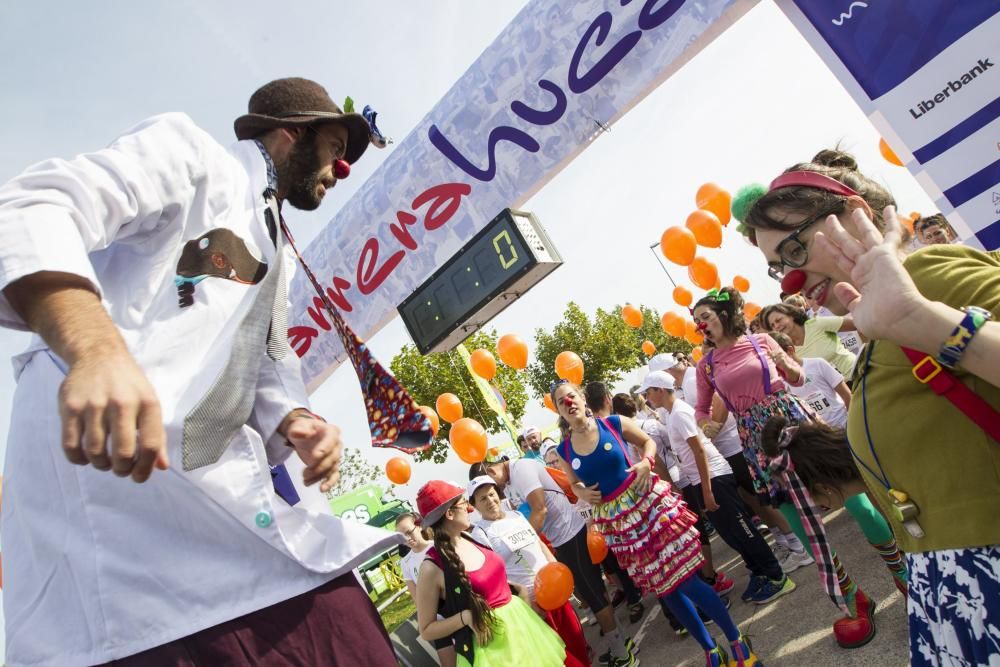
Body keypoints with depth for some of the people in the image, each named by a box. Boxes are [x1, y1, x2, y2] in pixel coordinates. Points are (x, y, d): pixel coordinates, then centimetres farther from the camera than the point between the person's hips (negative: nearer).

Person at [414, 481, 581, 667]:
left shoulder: (469, 538, -1)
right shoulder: (432, 568, -21)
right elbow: (426, 631, -12)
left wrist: (517, 587, 4)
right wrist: (465, 617, -24)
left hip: (518, 617, 7)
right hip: (490, 646, -7)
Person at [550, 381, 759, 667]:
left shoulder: (614, 424, -8)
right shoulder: (564, 452, -2)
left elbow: (648, 442, 7)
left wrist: (646, 463, -12)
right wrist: (583, 493, -7)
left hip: (648, 504, -3)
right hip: (617, 521, 3)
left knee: (685, 580, -2)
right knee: (664, 589, 12)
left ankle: (736, 640, 19)